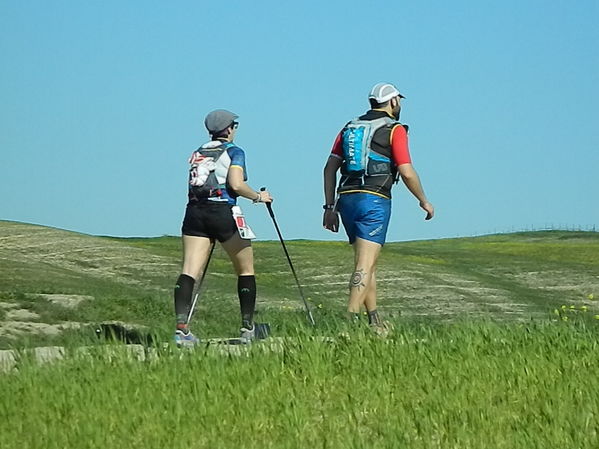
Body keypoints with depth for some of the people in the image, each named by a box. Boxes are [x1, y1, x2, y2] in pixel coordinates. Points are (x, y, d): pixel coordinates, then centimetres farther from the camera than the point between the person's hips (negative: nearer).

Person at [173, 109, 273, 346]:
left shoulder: (197, 153, 20)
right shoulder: (234, 152, 3)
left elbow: (194, 186, 15)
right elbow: (236, 184, -11)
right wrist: (258, 197, 3)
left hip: (194, 213, 4)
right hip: (223, 212, -4)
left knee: (189, 272, -7)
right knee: (246, 270, 13)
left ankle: (181, 325, -25)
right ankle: (247, 328, 12)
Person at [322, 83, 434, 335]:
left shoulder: (350, 128, 17)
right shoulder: (394, 130, -1)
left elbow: (330, 168, 11)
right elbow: (407, 173, -8)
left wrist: (330, 206, 13)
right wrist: (424, 201, 5)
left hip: (347, 198, 6)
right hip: (374, 200, -6)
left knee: (367, 262, 17)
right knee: (365, 265, -10)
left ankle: (375, 322, 20)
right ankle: (351, 319, -21)